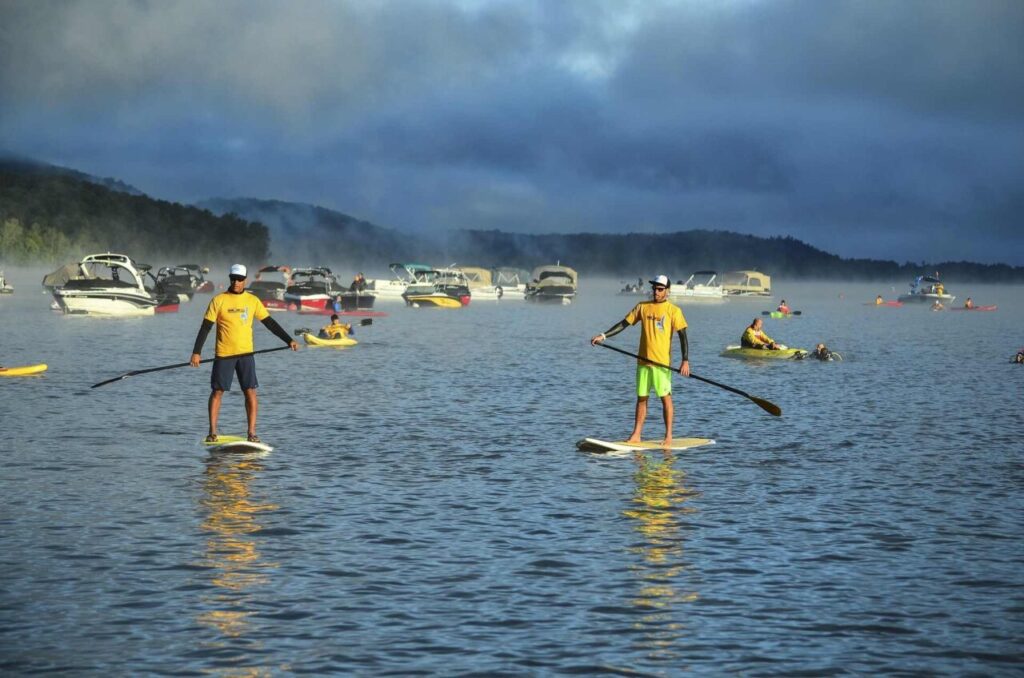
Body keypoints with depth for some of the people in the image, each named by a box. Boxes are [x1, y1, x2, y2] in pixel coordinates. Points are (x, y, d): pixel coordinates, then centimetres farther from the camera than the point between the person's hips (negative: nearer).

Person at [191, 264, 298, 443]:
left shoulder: (252, 300, 4)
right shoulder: (219, 300, -2)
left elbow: (270, 323, 8)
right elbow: (205, 327, -3)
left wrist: (289, 340, 2)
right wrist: (196, 352, -8)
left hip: (246, 353, 1)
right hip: (224, 354, -1)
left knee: (250, 392, -4)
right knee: (217, 392, 3)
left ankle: (252, 433, 0)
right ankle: (212, 432, 11)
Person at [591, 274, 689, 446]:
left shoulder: (673, 311, -3)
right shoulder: (642, 307, 9)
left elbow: (682, 336, -6)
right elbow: (623, 324, 11)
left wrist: (685, 361, -15)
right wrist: (603, 336, 1)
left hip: (662, 361, -4)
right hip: (643, 361, 4)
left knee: (665, 397, -1)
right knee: (641, 398, 7)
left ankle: (668, 436, 5)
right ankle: (636, 435, 11)